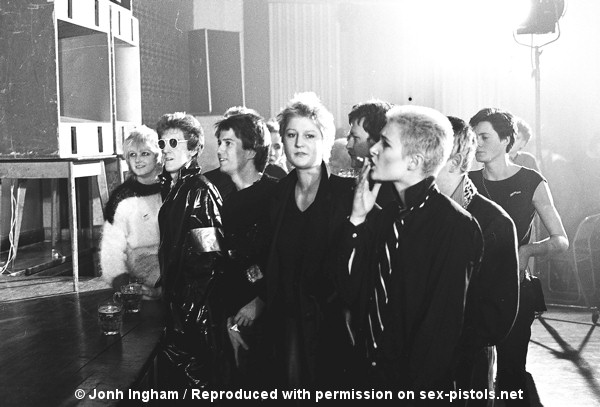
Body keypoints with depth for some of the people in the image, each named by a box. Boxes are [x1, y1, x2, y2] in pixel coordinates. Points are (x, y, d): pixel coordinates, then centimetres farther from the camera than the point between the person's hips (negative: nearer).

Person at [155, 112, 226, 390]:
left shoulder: (201, 191, -13)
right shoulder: (169, 187, 12)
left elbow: (210, 257, -17)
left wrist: (193, 310, -19)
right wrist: (164, 283, 13)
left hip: (197, 308, -8)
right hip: (175, 300, 8)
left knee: (199, 375, 0)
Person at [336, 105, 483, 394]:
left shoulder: (456, 226, -18)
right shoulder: (384, 217, 2)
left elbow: (443, 328, -18)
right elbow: (350, 292, -1)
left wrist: (413, 392, -17)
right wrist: (357, 219, -8)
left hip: (423, 387, -6)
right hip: (376, 375, 6)